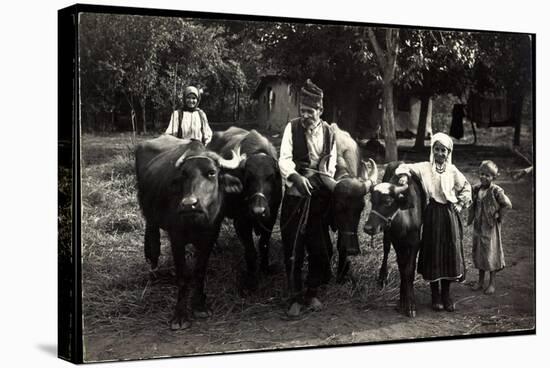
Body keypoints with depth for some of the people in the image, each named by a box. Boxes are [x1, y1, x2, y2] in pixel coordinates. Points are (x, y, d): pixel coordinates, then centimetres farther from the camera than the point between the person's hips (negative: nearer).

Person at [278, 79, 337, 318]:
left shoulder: (328, 132, 5)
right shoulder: (292, 128, -3)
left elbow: (331, 164, 12)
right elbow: (284, 159, -11)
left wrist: (327, 182, -1)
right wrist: (296, 176, -28)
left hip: (319, 197, 3)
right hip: (295, 194, -3)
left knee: (319, 248, 8)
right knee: (293, 249, -1)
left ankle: (312, 294, 24)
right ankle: (296, 298, 8)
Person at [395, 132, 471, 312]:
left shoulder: (452, 170, 5)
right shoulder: (424, 167, -1)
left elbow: (466, 187, 15)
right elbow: (404, 167, -2)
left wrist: (460, 204, 5)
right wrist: (404, 175, -22)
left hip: (450, 215, 2)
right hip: (432, 214, -2)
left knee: (450, 253, 4)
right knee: (433, 253, 1)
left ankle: (446, 295, 16)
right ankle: (435, 296, 13)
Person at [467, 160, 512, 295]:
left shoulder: (496, 191, -16)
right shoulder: (476, 189, 2)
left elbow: (507, 204, -16)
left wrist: (498, 215, -10)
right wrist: (471, 218, 6)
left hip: (490, 227, -6)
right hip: (478, 226, 6)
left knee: (491, 253, 3)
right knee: (478, 253, 13)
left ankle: (492, 283, 15)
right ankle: (480, 281, 26)